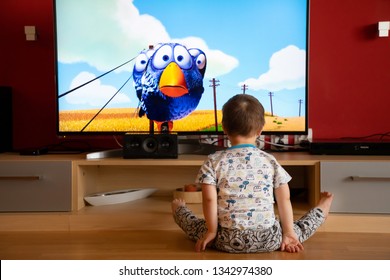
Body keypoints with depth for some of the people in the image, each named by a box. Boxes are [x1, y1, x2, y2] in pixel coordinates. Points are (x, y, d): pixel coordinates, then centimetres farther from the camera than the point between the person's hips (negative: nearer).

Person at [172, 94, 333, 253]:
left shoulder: (214, 162, -4)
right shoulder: (270, 161, 0)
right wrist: (288, 232, 10)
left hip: (228, 241, 0)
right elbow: (284, 199, 3)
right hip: (267, 240, 0)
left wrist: (211, 232, 1)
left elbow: (209, 199, -7)